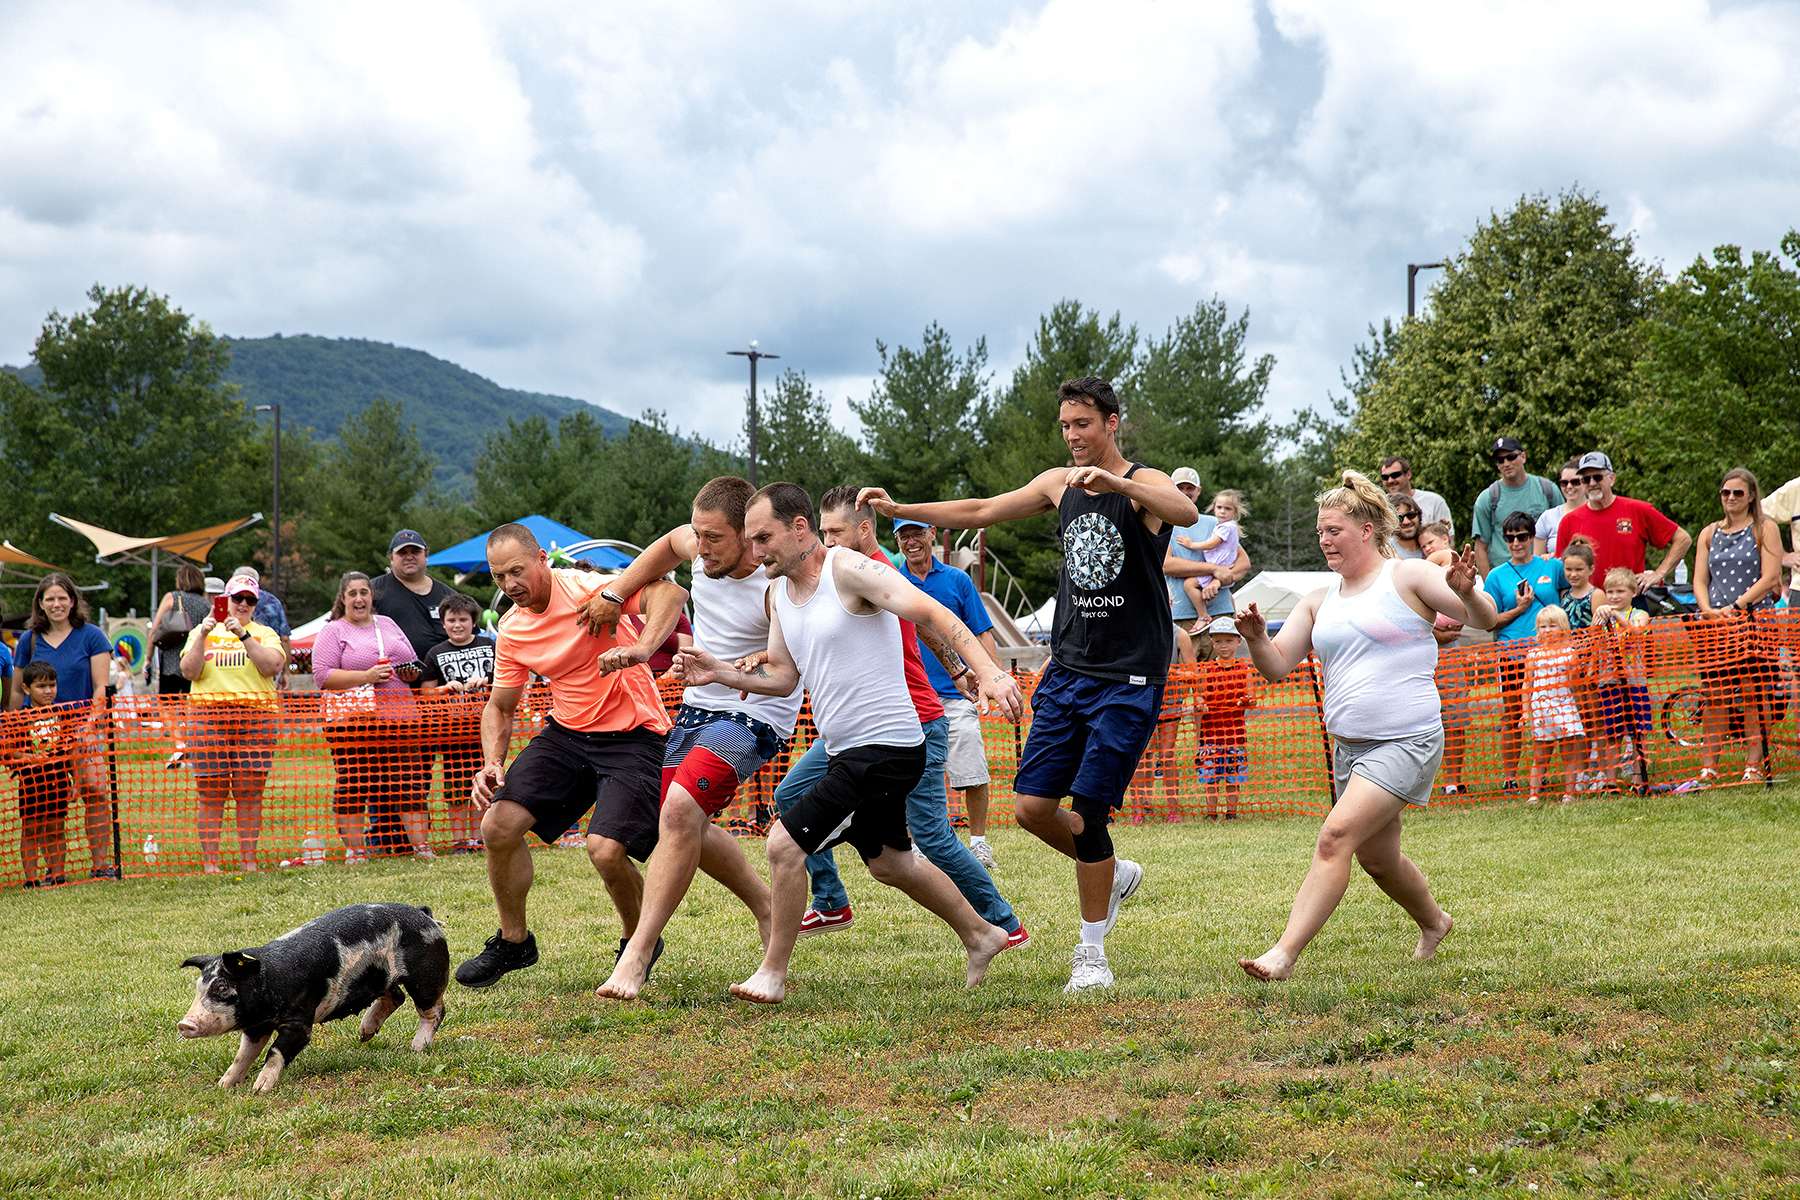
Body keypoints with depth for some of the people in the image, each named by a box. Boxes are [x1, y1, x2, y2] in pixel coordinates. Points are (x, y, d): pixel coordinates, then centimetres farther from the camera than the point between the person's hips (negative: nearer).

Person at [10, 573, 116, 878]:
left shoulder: (91, 636, 2)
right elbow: (18, 691, 13)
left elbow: (100, 687, 0)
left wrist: (92, 722, -14)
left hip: (81, 725, -2)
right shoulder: (29, 640, 9)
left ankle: (101, 863, -9)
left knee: (95, 791, -14)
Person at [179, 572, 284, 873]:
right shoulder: (201, 631, 16)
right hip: (208, 715, 0)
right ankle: (209, 862, -2)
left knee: (250, 791, -2)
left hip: (255, 716, 0)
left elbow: (272, 666, -4)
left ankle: (249, 860, 3)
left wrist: (244, 635, -11)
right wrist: (203, 637, -7)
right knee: (211, 792, -4)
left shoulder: (264, 633, 14)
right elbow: (189, 672, 4)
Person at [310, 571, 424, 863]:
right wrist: (366, 677, -17)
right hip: (352, 720, -4)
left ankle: (422, 845, 4)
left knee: (407, 782, 2)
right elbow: (322, 675, -9)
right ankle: (354, 851, 3)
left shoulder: (388, 624, 19)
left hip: (398, 717, 4)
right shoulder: (333, 632, 2)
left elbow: (413, 662, 26)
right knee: (352, 784, -2)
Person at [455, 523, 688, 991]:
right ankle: (513, 942, 16)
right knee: (498, 825, -7)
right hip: (566, 733, 7)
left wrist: (642, 648, -49)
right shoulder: (511, 631, 4)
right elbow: (499, 707, 15)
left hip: (633, 737, -6)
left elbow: (670, 592, -32)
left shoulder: (584, 589, -18)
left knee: (605, 849, -23)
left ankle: (639, 942, 8)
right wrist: (491, 764, -3)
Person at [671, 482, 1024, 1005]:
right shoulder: (780, 593, 10)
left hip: (885, 749, -10)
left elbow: (933, 613, -23)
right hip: (848, 750, 10)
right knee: (890, 863, 24)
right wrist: (722, 674, 1)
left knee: (785, 844, -15)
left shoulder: (849, 569, -16)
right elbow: (783, 676, 17)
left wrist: (987, 671, -35)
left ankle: (772, 974, 0)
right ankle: (981, 935, 43)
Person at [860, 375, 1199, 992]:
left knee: (1085, 816, -9)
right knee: (1032, 806, -1)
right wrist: (898, 509, 8)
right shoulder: (1059, 483, 9)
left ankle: (1091, 952, 6)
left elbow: (1188, 512, -32)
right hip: (1067, 670, 6)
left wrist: (1116, 482, -47)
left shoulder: (1143, 484, -9)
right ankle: (1113, 873, 27)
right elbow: (980, 511, 16)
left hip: (1129, 680, -6)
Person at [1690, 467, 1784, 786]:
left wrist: (1736, 607, -14)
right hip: (1714, 624, 4)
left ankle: (1755, 765, 0)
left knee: (1753, 693, -5)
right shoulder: (1710, 534, 17)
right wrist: (1708, 610, -7)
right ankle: (1708, 768, 2)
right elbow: (1700, 579, 12)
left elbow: (1769, 578, -6)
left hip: (1755, 619, -4)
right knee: (1714, 695, 1)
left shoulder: (1765, 529, 3)